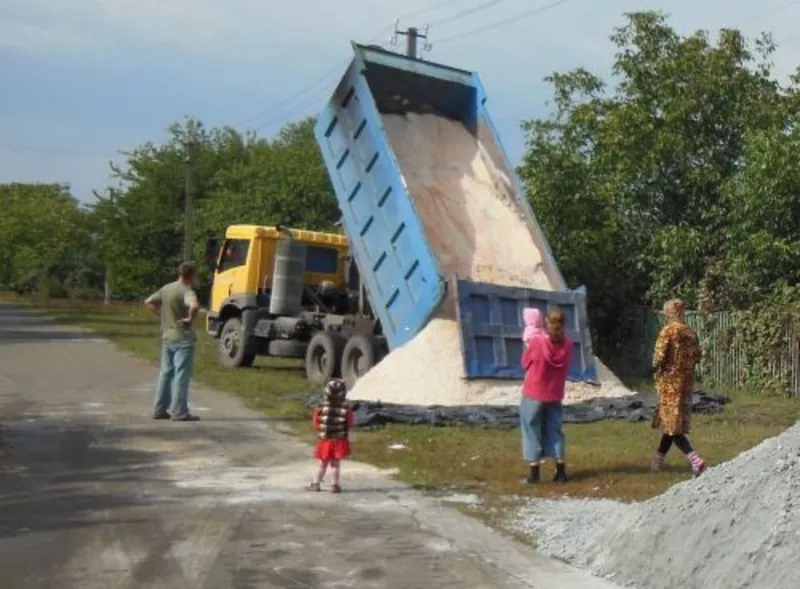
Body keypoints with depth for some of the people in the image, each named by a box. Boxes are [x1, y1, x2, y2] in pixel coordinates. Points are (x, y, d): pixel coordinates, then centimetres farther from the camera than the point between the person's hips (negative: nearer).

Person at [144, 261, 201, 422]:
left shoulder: (166, 288, 9)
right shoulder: (186, 291, -16)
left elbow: (149, 302, 19)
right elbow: (194, 305, -36)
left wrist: (162, 314, 13)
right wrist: (191, 318, -20)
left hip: (167, 338, 8)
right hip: (183, 338, -8)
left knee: (166, 373, 14)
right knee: (181, 375, -3)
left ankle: (160, 410, 20)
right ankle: (179, 412, -2)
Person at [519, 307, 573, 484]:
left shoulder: (537, 342, -19)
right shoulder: (567, 345, -7)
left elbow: (525, 363, -4)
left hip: (533, 395, -3)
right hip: (555, 396, 4)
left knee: (533, 432, 6)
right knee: (554, 431, 14)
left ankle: (534, 472, 5)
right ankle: (561, 471, 12)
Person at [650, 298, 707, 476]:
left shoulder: (668, 331, -13)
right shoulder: (691, 332, 6)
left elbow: (659, 356, -17)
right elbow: (697, 357, 9)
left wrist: (656, 369, 2)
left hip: (670, 381, -7)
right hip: (686, 380, 7)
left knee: (672, 424, -4)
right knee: (674, 422, 16)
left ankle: (696, 460, -19)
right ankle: (659, 459, 28)